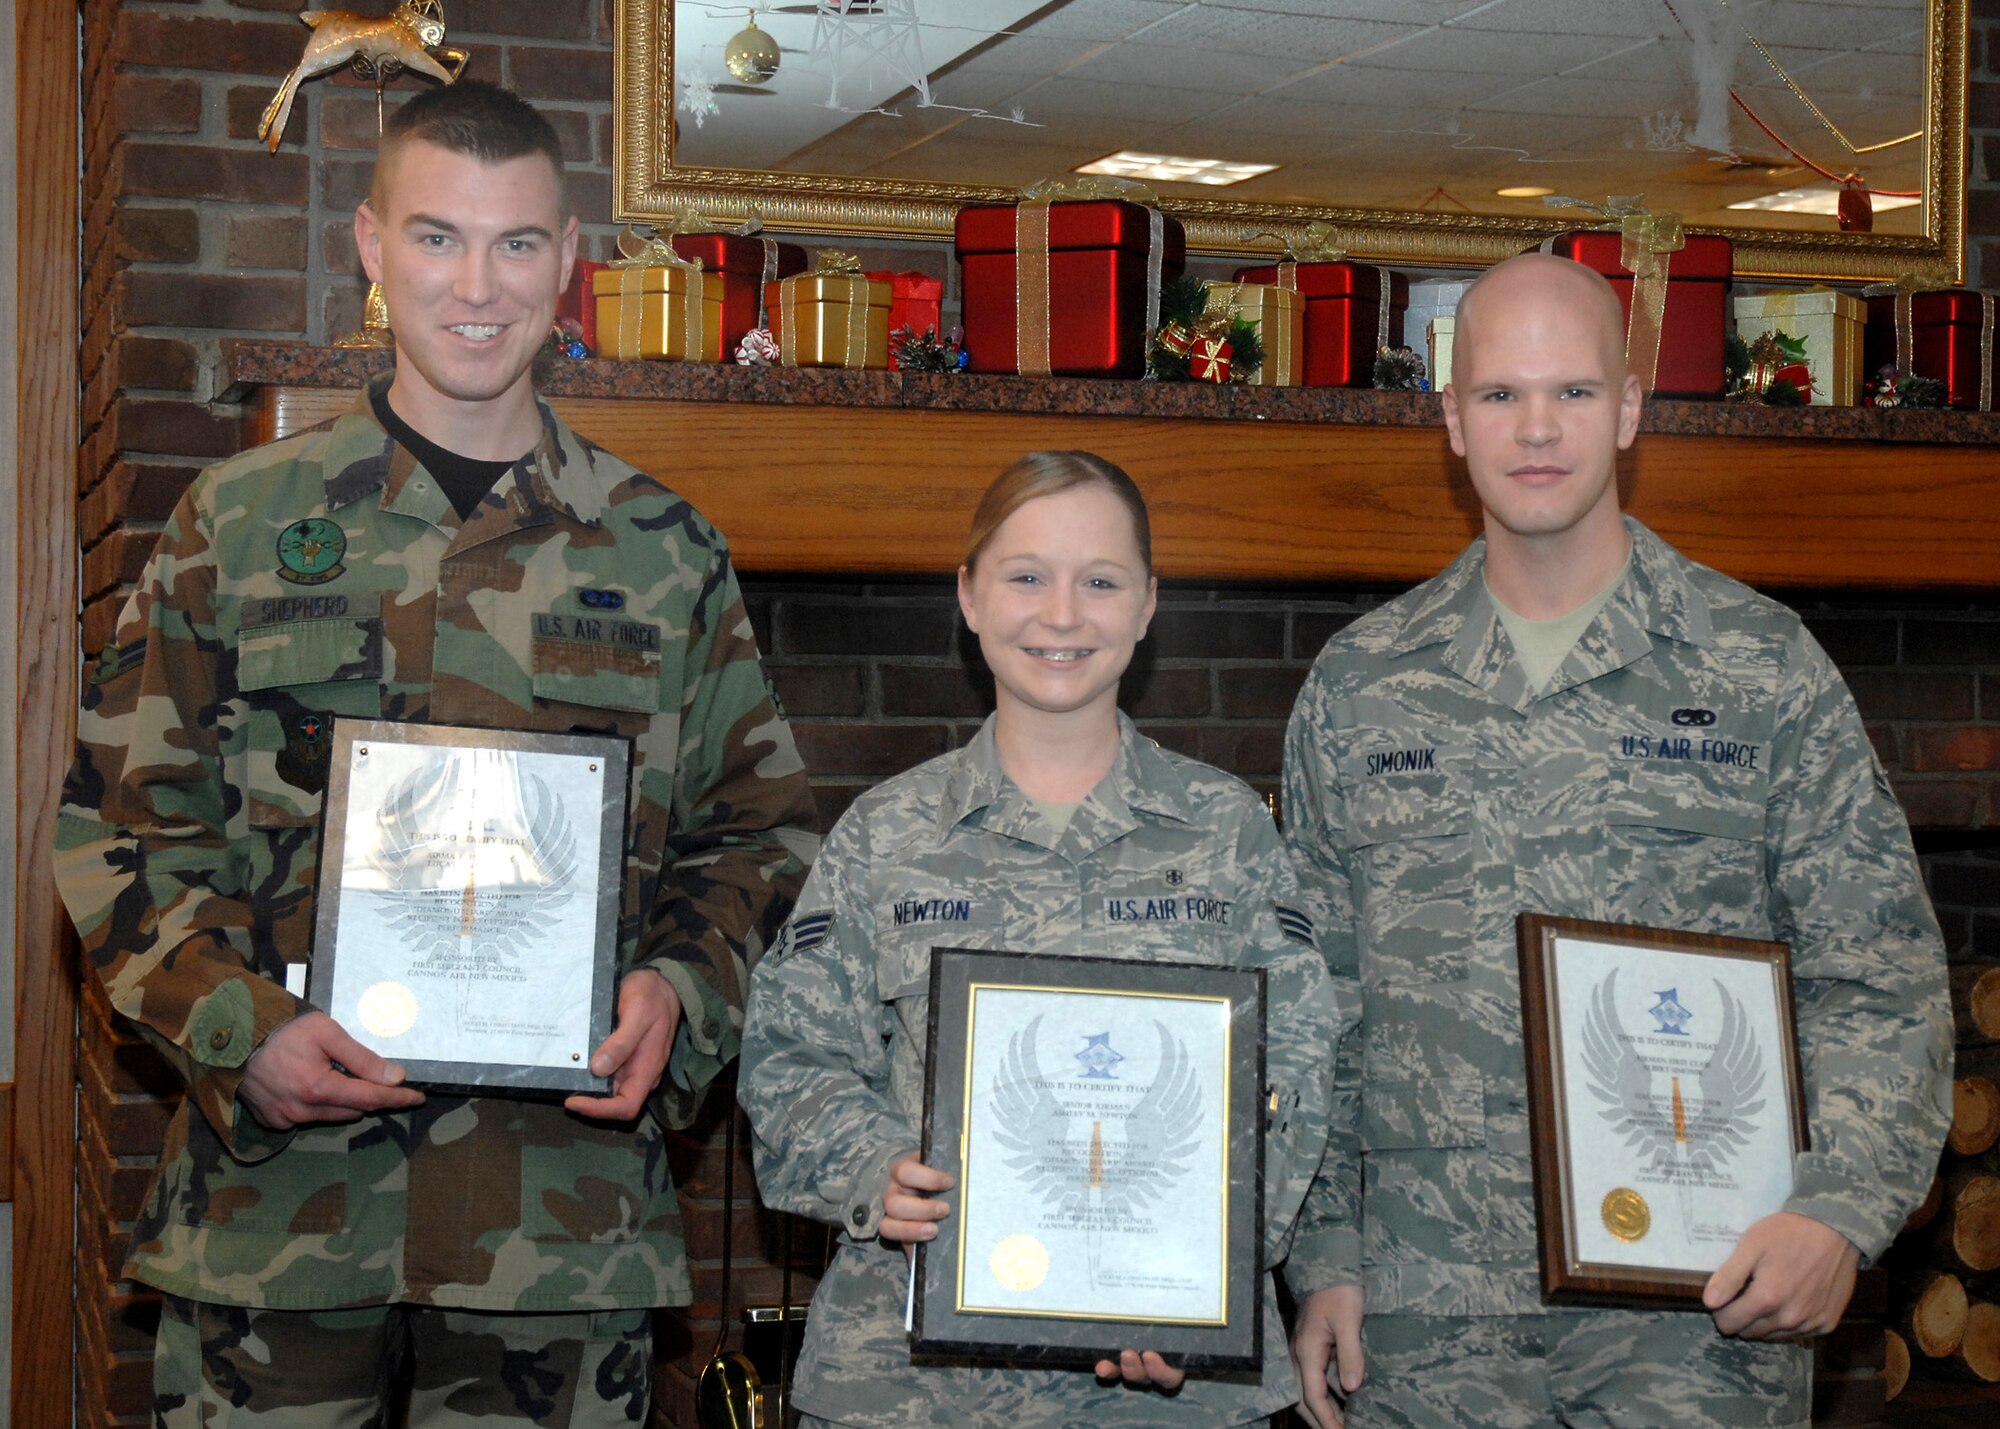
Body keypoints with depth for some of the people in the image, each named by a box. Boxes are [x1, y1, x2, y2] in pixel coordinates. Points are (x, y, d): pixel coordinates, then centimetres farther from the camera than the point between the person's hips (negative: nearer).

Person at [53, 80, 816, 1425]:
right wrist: (240, 1027, -11)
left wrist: (682, 990, -8)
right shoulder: (242, 520, 4)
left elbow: (759, 831, 11)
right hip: (276, 1199, 0)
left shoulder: (665, 552, 7)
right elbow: (120, 822, 4)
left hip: (563, 1208, 1)